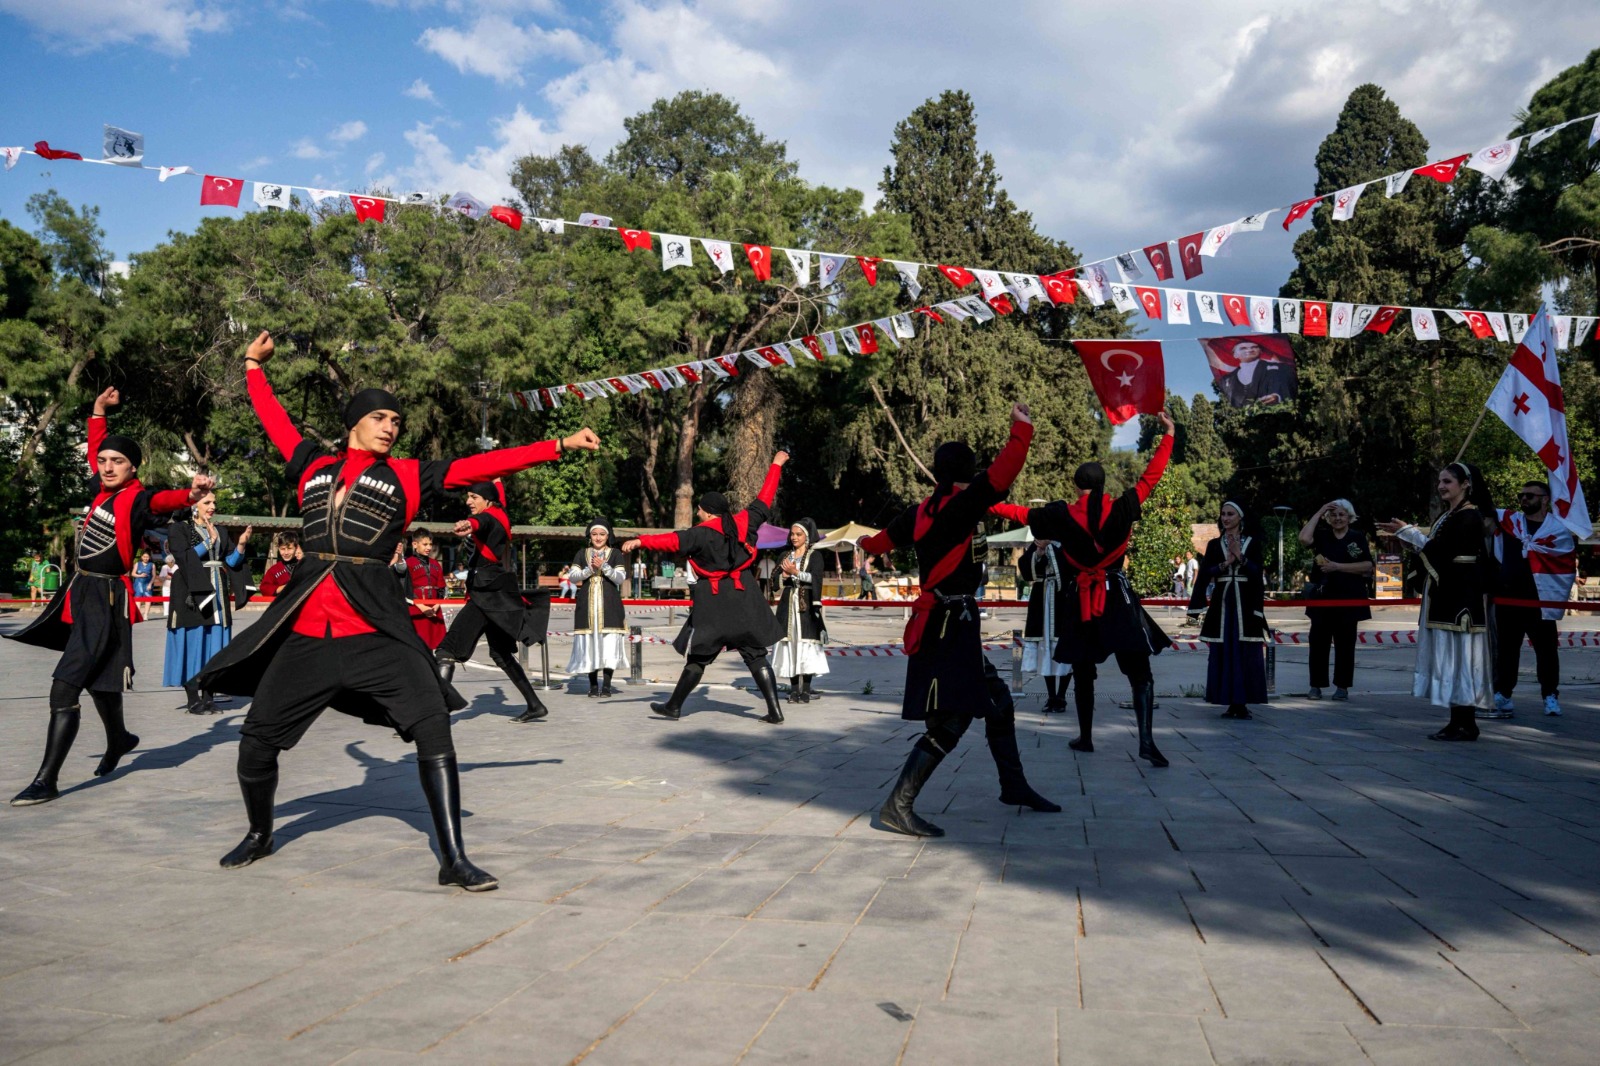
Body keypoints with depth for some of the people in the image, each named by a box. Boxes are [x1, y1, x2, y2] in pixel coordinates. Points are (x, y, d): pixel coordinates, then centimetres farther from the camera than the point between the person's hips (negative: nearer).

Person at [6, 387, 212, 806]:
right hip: (83, 592, 9)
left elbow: (164, 500, -38)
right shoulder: (104, 490, 7)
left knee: (63, 689, -14)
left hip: (107, 599, -9)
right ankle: (118, 740, 49)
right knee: (96, 678, 25)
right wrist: (99, 411, 24)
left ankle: (47, 782, -9)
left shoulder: (138, 499, -15)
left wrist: (191, 494, -59)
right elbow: (94, 452, 27)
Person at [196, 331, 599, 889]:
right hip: (306, 629, 3)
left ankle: (453, 859, -9)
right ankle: (259, 834, 36)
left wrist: (559, 445, -3)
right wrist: (255, 367, 39)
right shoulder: (314, 466, 14)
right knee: (257, 737, 7)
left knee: (433, 726, -16)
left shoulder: (409, 476, 7)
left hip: (376, 629, -2)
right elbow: (275, 421, 28)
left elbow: (482, 465, 2)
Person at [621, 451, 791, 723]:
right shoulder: (744, 522, 5)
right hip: (744, 598, 4)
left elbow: (673, 540, -22)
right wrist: (776, 465, 28)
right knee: (756, 655, 5)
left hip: (713, 601, -4)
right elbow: (764, 499, 16)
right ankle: (774, 710, 0)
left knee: (699, 656, 5)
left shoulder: (702, 533, -10)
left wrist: (640, 541, -27)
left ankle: (674, 707, 15)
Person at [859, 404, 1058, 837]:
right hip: (950, 625, -10)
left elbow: (884, 538, 24)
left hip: (941, 622, 10)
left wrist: (867, 544, 46)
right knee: (951, 720, -10)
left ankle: (1014, 786, 32)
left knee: (997, 699, 19)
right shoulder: (959, 506, -15)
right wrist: (1021, 429, -18)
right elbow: (999, 477, -28)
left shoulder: (921, 511, 8)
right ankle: (898, 808, -9)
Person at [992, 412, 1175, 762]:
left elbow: (1021, 513, 8)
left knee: (1083, 674, 15)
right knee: (1139, 672, -3)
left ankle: (1085, 738, 23)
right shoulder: (1122, 509, -4)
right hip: (1117, 597, -1)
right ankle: (1146, 740, -18)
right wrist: (1168, 435, 10)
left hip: (1080, 601, 1)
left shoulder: (1063, 515, -3)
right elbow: (1151, 476, 2)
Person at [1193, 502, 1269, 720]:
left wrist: (1240, 557, -16)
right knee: (1223, 653, -1)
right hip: (1222, 604, 2)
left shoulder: (1253, 542, 6)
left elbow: (1258, 572, -4)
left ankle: (1242, 703, 1)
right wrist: (1225, 563, -14)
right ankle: (1230, 703, 5)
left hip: (1245, 604, -2)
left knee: (1246, 654, -4)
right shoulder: (1214, 544, 10)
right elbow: (1204, 573, 0)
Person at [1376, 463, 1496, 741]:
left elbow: (1441, 550, -19)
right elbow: (1435, 550, 14)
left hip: (1461, 596, -10)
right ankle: (1460, 722, 14)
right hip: (1446, 594, 10)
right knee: (1450, 654, 9)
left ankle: (1463, 724, -3)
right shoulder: (1448, 516, 17)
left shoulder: (1469, 517, -12)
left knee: (1458, 654, -7)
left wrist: (1406, 531, -14)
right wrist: (1407, 538, 3)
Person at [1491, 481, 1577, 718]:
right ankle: (1502, 695, 13)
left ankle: (1550, 696, 20)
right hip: (1507, 600, 3)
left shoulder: (1559, 530, -2)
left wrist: (1557, 600, -5)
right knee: (1506, 650, 8)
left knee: (1545, 651, 8)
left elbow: (1568, 570, -1)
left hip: (1539, 603, -2)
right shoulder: (1508, 520, 6)